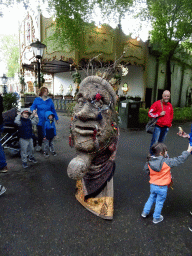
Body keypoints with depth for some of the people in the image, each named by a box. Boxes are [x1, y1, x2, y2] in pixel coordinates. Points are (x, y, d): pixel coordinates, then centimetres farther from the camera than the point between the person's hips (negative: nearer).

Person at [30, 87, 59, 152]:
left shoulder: (50, 100, 6)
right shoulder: (37, 100, 4)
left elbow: (53, 110, 11)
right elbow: (32, 107, 2)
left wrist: (56, 118, 12)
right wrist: (33, 110, -22)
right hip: (40, 121, 0)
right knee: (40, 134, 7)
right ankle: (39, 145, 31)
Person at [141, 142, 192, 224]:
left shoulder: (150, 161, -10)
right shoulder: (167, 162, -25)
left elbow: (146, 169, 6)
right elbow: (179, 160, -17)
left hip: (152, 185, 4)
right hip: (162, 187, -4)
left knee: (151, 198, 27)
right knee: (159, 202, 16)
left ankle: (145, 212, 38)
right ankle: (156, 218, 34)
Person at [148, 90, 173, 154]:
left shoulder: (170, 105, 14)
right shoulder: (157, 103, -3)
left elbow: (171, 115, 27)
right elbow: (150, 113, -6)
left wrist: (169, 123, 15)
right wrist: (159, 114, -13)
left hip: (166, 127, 5)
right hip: (158, 126, -5)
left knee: (161, 142, 11)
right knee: (154, 142, -6)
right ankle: (151, 154, 4)